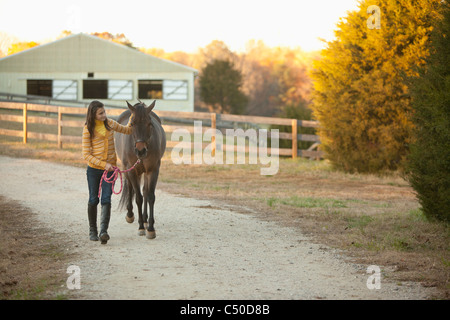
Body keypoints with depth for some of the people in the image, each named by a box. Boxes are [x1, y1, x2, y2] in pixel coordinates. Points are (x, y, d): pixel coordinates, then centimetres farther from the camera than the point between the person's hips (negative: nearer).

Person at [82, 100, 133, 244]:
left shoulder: (109, 123, 3)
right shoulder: (88, 130, -9)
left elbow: (127, 130, 19)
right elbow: (86, 155, -11)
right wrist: (103, 164, -19)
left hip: (110, 168, 2)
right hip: (93, 169, -2)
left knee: (106, 200, -10)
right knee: (93, 200, 7)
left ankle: (103, 231, -19)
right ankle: (92, 231, 23)